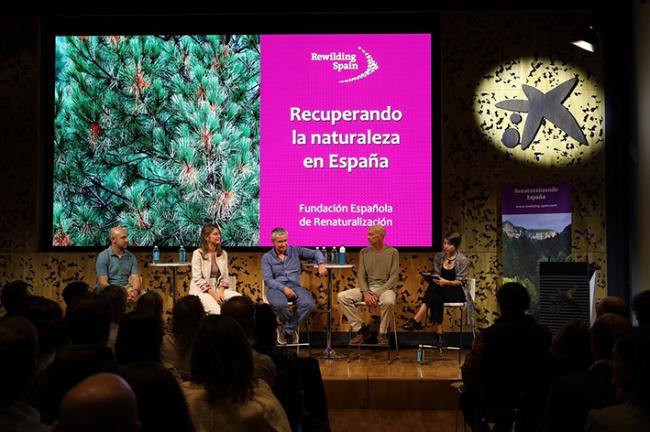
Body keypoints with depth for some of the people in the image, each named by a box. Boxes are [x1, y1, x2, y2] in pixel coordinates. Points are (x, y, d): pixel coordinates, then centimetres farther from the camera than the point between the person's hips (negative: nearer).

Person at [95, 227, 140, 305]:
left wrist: (135, 291, -24)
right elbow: (103, 283, -11)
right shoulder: (103, 256, -4)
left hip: (126, 289, 4)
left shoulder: (131, 257, 9)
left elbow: (135, 277, 0)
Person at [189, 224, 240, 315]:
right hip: (202, 290, -5)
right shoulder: (198, 254, -5)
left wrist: (221, 292, -10)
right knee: (216, 311, -34)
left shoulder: (223, 254, 11)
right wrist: (213, 294, -17)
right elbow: (197, 279, -10)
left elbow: (224, 277, 9)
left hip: (219, 288, 5)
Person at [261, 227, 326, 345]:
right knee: (279, 304, -38)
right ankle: (294, 327, -7)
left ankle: (287, 329, -11)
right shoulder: (267, 257, 7)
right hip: (276, 288, -2)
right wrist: (283, 288, -18)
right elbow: (268, 280, -3)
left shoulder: (295, 251, 12)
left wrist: (321, 264, -11)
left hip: (294, 286, 2)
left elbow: (315, 253, 12)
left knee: (308, 303, -30)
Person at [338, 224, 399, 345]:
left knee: (388, 302, -40)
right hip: (368, 287, 4)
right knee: (342, 296, -19)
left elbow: (394, 277, -7)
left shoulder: (392, 252, -1)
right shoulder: (364, 252, 9)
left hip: (385, 288, -4)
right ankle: (361, 329, -9)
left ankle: (382, 334, -15)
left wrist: (377, 294, -17)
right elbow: (361, 275, 5)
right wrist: (366, 293, -14)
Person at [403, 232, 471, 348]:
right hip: (441, 292, 4)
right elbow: (435, 275, 8)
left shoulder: (463, 260, -5)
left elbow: (460, 282, -10)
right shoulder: (439, 257, 8)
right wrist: (435, 280, -16)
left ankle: (417, 320, -40)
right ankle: (438, 334, -37)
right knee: (436, 299, -36)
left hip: (458, 292, -4)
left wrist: (446, 282, -27)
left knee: (434, 287, -34)